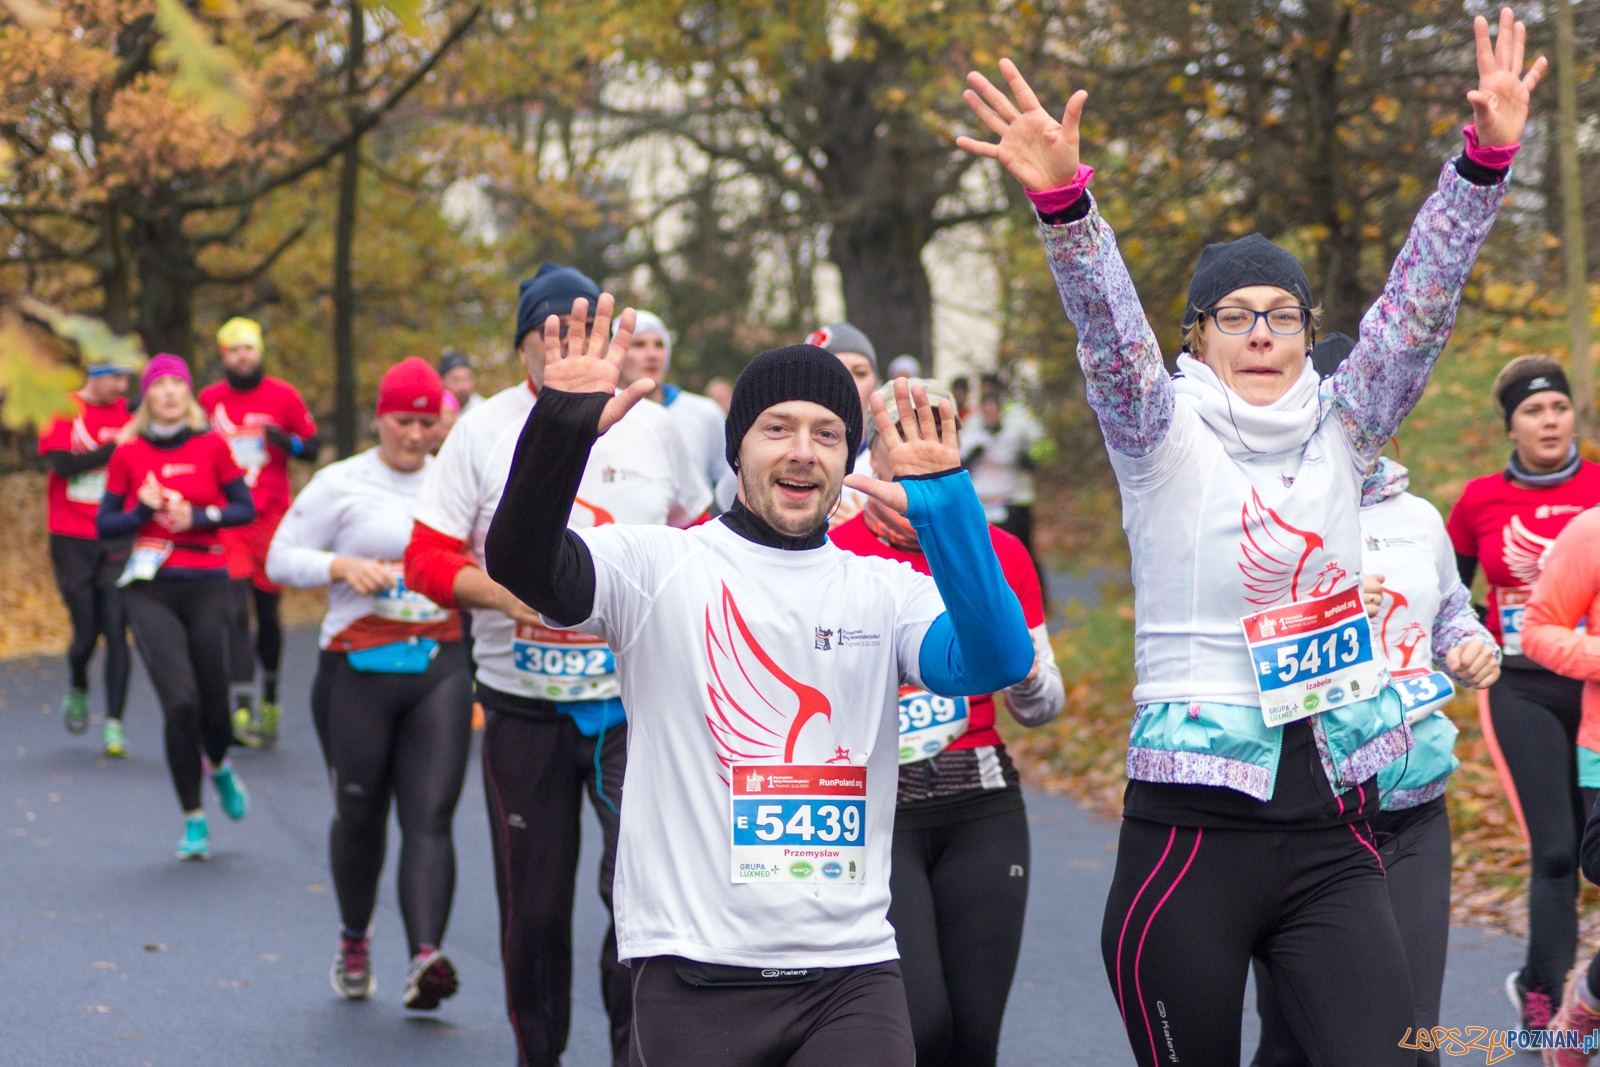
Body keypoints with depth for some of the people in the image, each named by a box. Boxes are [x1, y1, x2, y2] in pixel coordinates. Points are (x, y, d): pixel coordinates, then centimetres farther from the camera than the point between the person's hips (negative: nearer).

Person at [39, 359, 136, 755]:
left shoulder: (129, 414, 4)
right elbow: (63, 463, -15)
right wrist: (114, 447, -22)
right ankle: (77, 690, 34)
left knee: (116, 632, -7)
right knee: (86, 632, 2)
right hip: (71, 540, -1)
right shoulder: (62, 411, -2)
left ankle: (114, 724, -4)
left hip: (117, 542, 1)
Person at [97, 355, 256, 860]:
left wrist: (195, 517, -11)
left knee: (213, 702, 3)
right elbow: (104, 524, 5)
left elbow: (246, 509, 3)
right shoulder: (128, 454, 3)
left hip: (206, 586, 1)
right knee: (179, 702, -13)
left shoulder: (212, 447, 3)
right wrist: (147, 511, -12)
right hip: (150, 590, -1)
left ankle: (220, 767, 41)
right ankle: (194, 820, 0)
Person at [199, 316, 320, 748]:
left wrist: (285, 440, -15)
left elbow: (313, 449, 5)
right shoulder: (209, 399, 5)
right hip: (225, 520, 0)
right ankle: (242, 710, -15)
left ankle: (270, 700, 26)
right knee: (236, 612, -11)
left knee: (268, 613, 8)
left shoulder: (283, 396, 2)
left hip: (271, 518, 0)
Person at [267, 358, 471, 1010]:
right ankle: (354, 939, 34)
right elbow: (280, 557, -1)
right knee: (359, 814, 9)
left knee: (430, 816, -12)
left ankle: (426, 956, -24)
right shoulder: (342, 484, 0)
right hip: (357, 670, -2)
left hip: (440, 669, 2)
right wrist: (344, 566, -17)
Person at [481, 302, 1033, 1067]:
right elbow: (524, 564, -17)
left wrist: (944, 506, -21)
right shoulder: (657, 568, 2)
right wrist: (560, 429, -33)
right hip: (696, 976, -2)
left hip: (852, 975, 2)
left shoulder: (885, 592, 9)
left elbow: (997, 661, -9)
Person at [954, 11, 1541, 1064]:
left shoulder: (1339, 432, 10)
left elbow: (1417, 304, 0)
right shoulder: (1164, 437, 2)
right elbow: (1108, 326, -15)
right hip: (1193, 830, -3)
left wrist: (1487, 157, -12)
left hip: (1333, 833, 3)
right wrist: (1062, 197, -33)